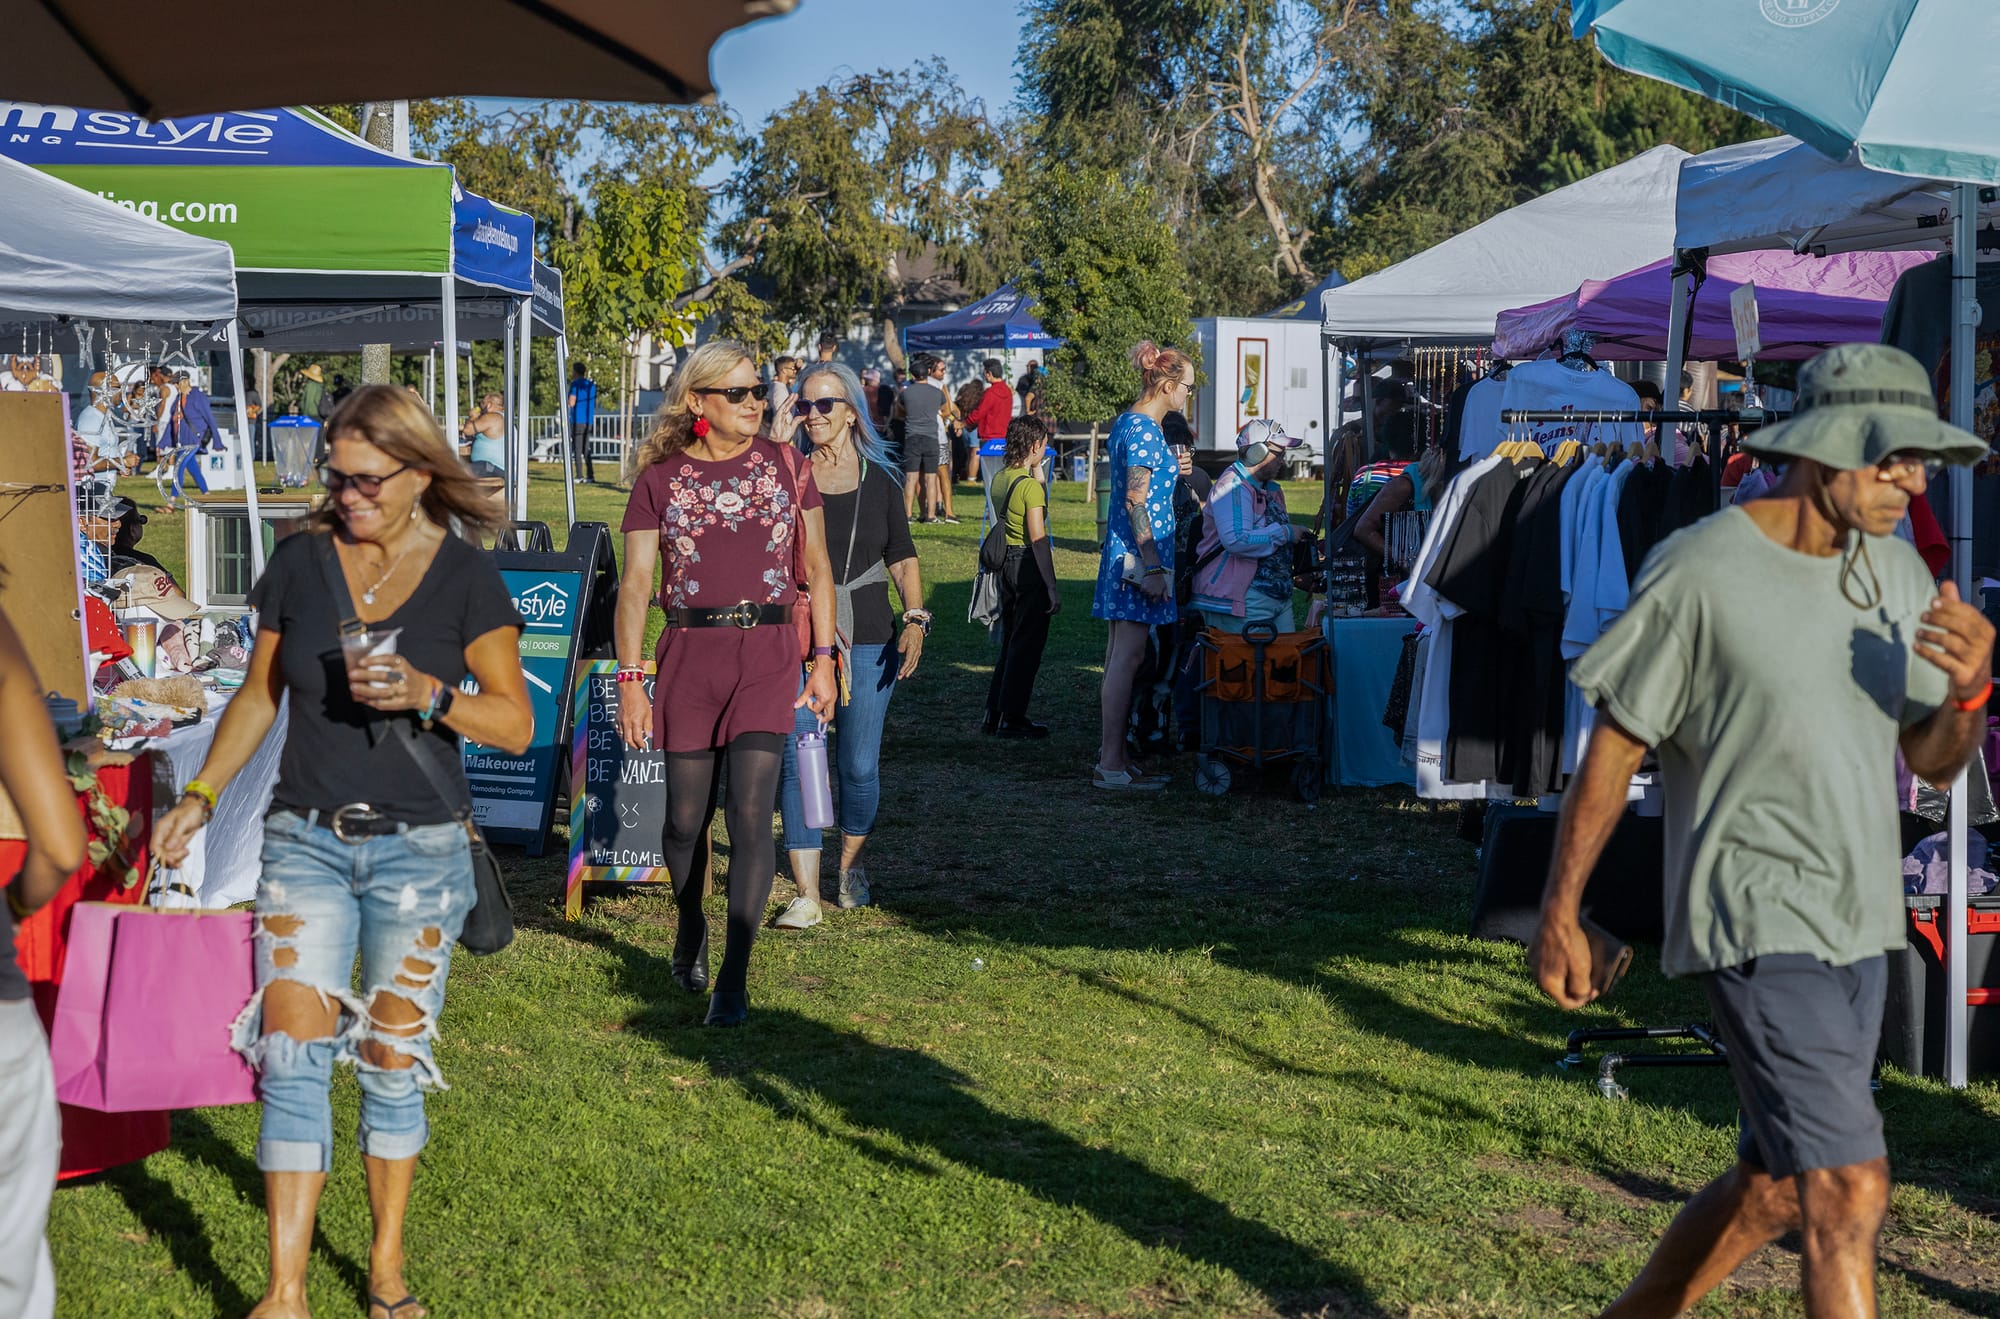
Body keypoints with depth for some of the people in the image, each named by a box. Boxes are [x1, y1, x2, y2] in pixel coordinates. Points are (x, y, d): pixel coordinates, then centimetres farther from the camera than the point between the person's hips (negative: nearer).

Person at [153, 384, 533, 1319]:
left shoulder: (465, 578, -3)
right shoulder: (299, 563, 3)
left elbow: (515, 723, -3)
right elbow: (258, 696, 13)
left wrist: (428, 694, -19)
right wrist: (201, 796, 3)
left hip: (417, 847, -1)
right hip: (305, 840, 1)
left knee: (392, 1062, 6)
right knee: (292, 1056, -8)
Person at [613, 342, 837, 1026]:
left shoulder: (786, 465, 6)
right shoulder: (660, 479, 4)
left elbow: (816, 566, 12)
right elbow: (636, 582, 2)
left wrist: (824, 658, 7)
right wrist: (630, 679, -4)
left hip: (767, 651, 0)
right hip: (689, 654, 1)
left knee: (750, 811, -11)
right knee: (685, 818, 8)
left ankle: (733, 979, -4)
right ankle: (690, 926, 38)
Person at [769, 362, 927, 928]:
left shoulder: (880, 480, 8)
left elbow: (902, 559, 11)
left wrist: (915, 619, -2)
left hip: (867, 638, 1)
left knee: (859, 765, 4)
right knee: (798, 760, -9)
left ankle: (850, 864, 31)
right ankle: (806, 896, -7)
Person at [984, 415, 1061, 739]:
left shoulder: (1000, 478, 8)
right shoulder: (1030, 486, -17)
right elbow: (1038, 538, -19)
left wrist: (1038, 472, 17)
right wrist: (1052, 587, -17)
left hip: (1006, 562, 8)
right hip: (1028, 566, -8)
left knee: (1010, 642, 18)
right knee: (1027, 645, 1)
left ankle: (994, 714, 20)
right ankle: (1012, 719, 4)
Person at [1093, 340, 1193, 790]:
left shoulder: (1126, 423, 15)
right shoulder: (1145, 431, -15)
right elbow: (1136, 501, -21)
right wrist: (1153, 565, -21)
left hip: (1122, 552, 10)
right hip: (1139, 554, -10)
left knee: (1119, 655, 12)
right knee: (1127, 656, -8)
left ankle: (1112, 756, 17)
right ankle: (1111, 763, -6)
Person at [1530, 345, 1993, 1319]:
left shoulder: (1896, 571, 6)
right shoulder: (1699, 573, -14)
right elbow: (1611, 751, -7)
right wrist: (1559, 916, -4)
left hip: (1857, 927, 8)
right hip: (1757, 926, -8)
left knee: (1779, 1185, 18)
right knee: (1850, 1190, -14)